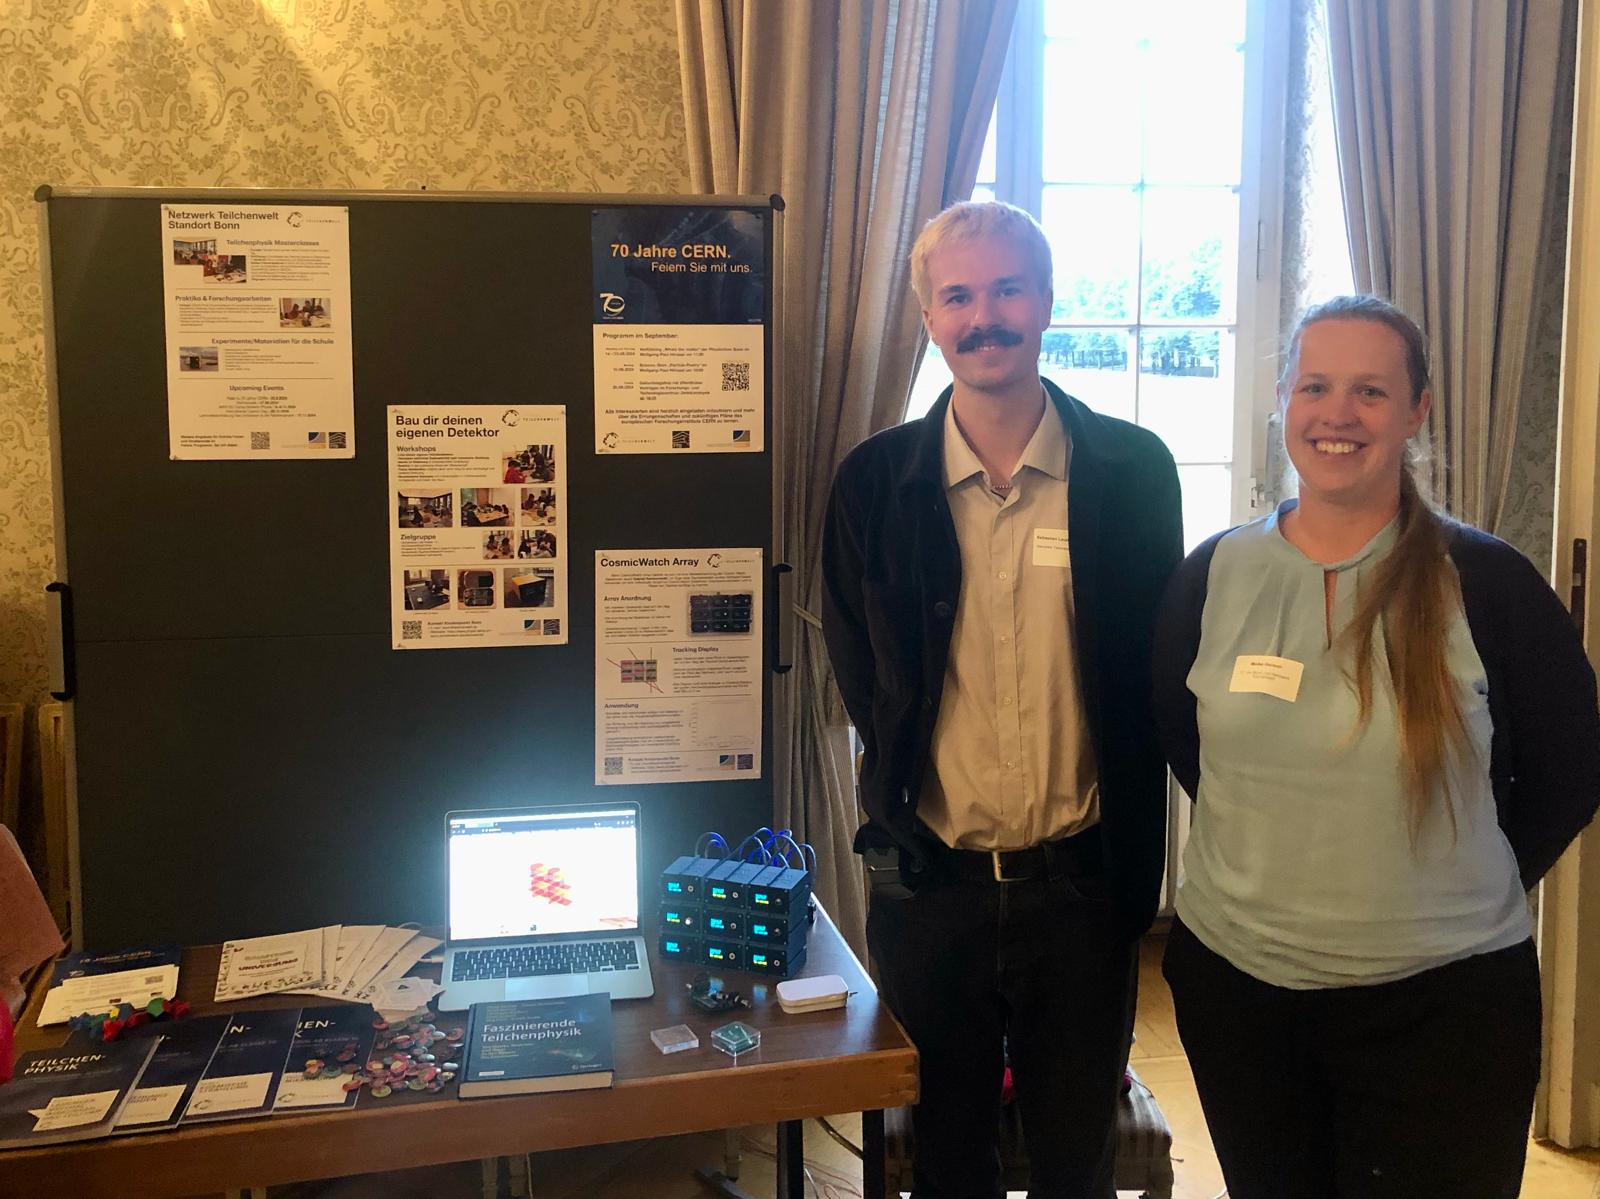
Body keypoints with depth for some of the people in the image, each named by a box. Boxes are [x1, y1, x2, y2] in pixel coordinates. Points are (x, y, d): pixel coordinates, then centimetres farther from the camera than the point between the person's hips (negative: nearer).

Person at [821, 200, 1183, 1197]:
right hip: (930, 883, 1)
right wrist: (900, 817, 0)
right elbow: (861, 676, 6)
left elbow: (1155, 676, 1)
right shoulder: (875, 480, -2)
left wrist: (1135, 870, -1)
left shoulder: (1134, 471, -4)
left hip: (1081, 885, 0)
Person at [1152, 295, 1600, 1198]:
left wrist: (1471, 886, 0)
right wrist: (1263, 852, 8)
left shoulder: (1487, 583, -10)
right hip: (1234, 984, 3)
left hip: (1444, 1002, -2)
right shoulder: (1211, 578, -3)